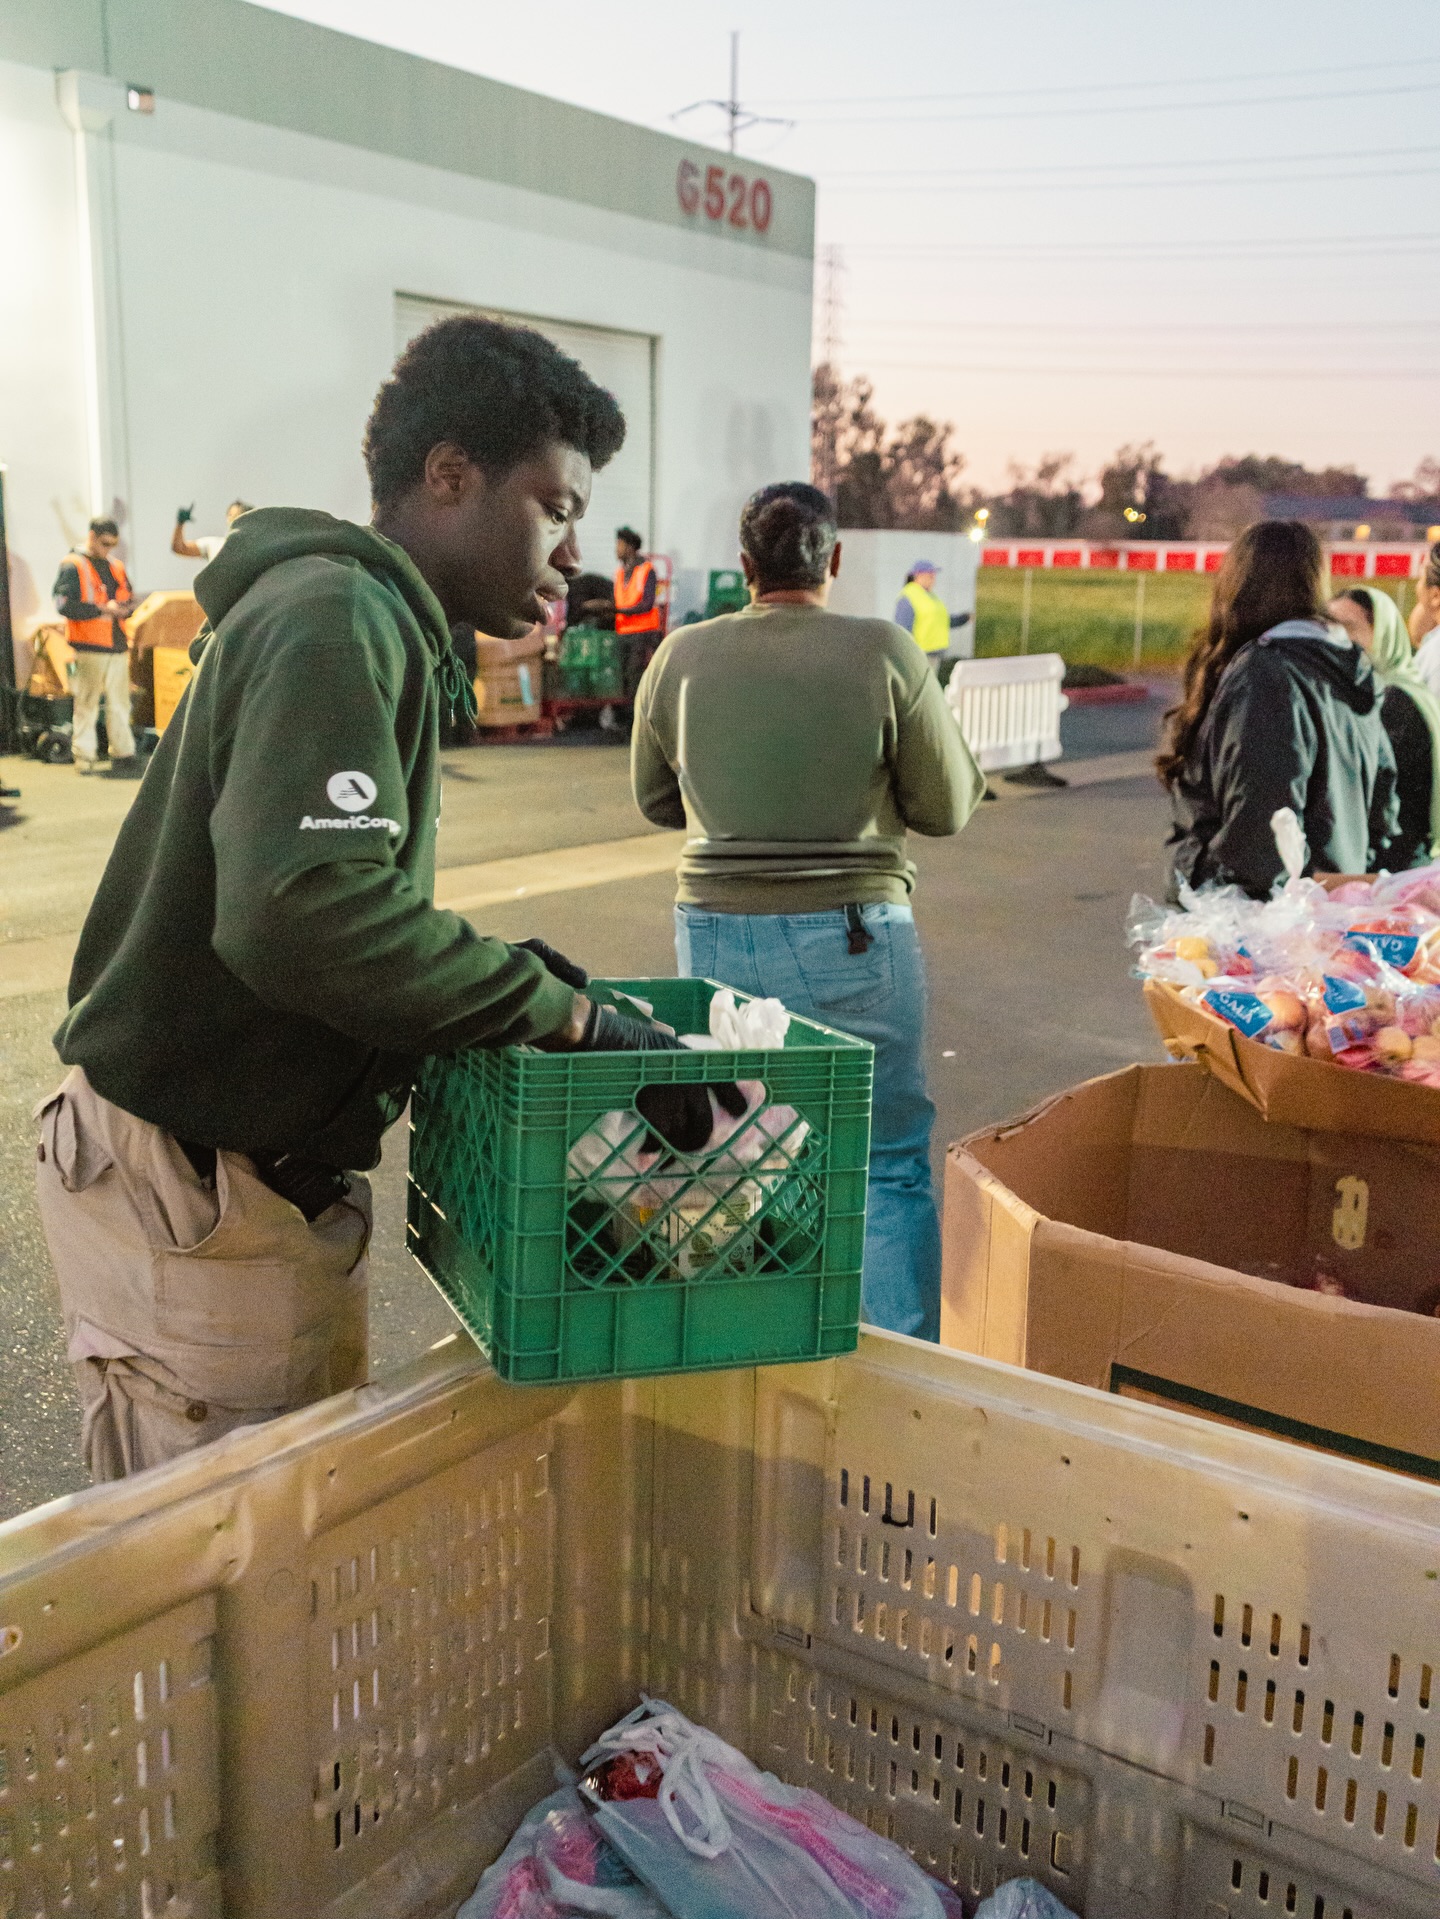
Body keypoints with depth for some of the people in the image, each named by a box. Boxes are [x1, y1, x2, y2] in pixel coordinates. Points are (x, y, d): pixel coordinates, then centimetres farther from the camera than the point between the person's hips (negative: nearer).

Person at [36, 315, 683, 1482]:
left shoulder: (368, 623, 16)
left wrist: (503, 976, 2)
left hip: (248, 1168, 10)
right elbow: (304, 914, -30)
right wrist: (560, 1012, -22)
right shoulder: (334, 620, -17)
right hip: (197, 1196, -10)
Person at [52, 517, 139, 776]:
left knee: (119, 703, 7)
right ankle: (84, 754, 5)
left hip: (117, 644, 6)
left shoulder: (115, 565, 16)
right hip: (90, 646, -6)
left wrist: (125, 607, -2)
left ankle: (124, 754, 11)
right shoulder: (73, 566, -4)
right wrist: (102, 609, -17)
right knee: (87, 703, -1)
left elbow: (129, 600, 23)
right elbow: (64, 605, -15)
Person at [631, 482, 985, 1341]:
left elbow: (656, 800, 11)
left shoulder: (682, 656, 0)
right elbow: (947, 806, -3)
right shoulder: (885, 653, -8)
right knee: (890, 1172, 8)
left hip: (717, 936, 3)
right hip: (852, 940, -3)